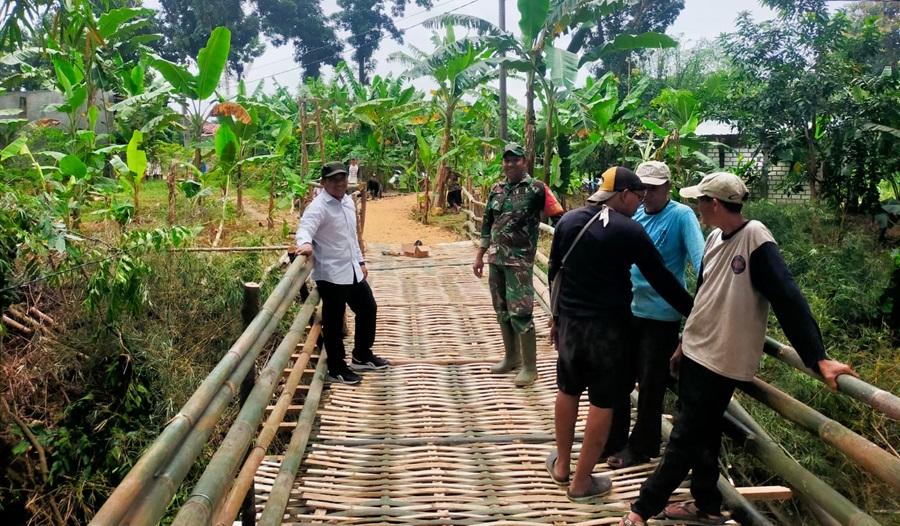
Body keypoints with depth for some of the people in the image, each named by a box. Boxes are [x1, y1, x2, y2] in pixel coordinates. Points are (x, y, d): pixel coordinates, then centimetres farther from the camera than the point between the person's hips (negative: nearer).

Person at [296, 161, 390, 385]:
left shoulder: (348, 201, 11)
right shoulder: (319, 206, -16)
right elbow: (305, 229, -32)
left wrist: (360, 261, 23)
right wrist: (305, 244, -53)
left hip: (352, 270, 9)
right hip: (331, 274, -9)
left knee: (368, 308, 19)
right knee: (334, 322, 2)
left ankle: (362, 356, 36)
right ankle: (336, 368, 18)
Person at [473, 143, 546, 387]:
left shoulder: (535, 188, -9)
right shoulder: (497, 189, 10)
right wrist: (479, 255, 15)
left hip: (519, 260, -6)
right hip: (495, 258, 6)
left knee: (520, 312, -8)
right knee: (502, 310, 14)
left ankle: (529, 367, 3)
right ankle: (511, 357, 28)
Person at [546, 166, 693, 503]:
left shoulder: (568, 221, 3)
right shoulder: (629, 230, -12)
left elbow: (554, 273, 10)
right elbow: (662, 280, -7)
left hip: (570, 320, 6)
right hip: (608, 327, -5)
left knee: (568, 390, 21)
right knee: (603, 403, 8)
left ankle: (561, 465, 33)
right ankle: (582, 482, 17)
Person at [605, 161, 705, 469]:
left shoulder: (681, 216, -11)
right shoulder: (633, 216, 6)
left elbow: (699, 256, -21)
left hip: (661, 316, -6)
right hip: (626, 309, 6)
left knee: (651, 384, 9)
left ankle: (641, 447, 27)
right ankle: (613, 441, 33)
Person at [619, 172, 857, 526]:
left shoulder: (755, 238, -19)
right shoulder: (714, 238, 4)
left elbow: (788, 299, -23)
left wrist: (818, 358, -27)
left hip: (720, 361, -8)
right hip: (696, 352, 8)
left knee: (684, 439, 2)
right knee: (702, 435, 18)